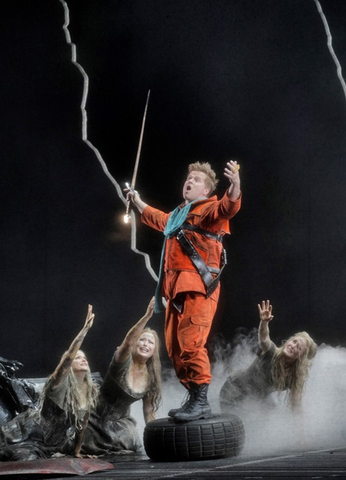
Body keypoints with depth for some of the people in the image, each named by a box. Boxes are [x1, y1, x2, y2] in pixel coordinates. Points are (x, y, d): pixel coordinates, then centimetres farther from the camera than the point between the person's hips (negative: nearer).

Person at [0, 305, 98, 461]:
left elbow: (82, 422, 11)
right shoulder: (60, 385, -18)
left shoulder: (91, 391, 1)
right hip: (27, 435, -6)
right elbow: (67, 359, -37)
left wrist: (77, 451, 13)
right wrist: (84, 330, -45)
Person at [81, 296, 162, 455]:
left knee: (132, 444, -19)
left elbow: (149, 411, 5)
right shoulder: (124, 362, -18)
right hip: (98, 417, -5)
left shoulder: (150, 377, -2)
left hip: (121, 421, 5)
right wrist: (146, 316, -52)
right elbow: (128, 342, -40)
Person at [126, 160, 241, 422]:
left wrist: (235, 186, -45)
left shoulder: (208, 209, -1)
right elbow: (158, 218, 50)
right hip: (177, 287, 10)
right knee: (174, 345, 11)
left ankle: (202, 401, -16)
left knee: (190, 343, -19)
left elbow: (228, 207, -25)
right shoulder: (177, 214, 26)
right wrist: (138, 201, 61)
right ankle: (193, 398, 18)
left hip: (199, 285, -9)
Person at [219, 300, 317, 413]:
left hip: (258, 401, 5)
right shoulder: (272, 353, -24)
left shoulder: (295, 378, -12)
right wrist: (264, 323, -67)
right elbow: (263, 339, -47)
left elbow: (296, 404, -3)